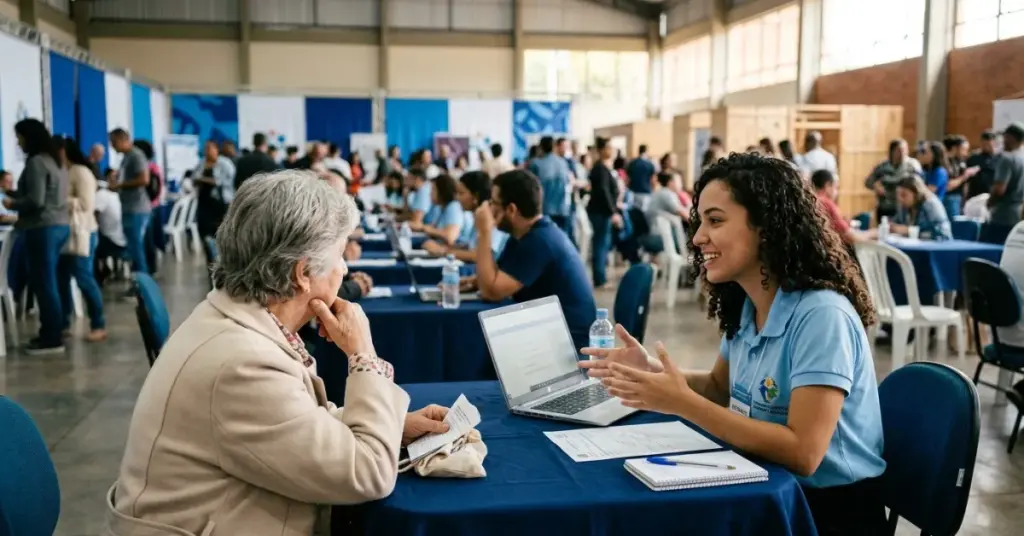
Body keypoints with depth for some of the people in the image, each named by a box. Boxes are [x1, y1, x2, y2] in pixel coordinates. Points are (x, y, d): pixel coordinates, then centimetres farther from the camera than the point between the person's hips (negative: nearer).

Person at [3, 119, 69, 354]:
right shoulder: (55, 160, 15)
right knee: (47, 282, 13)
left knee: (43, 283, -4)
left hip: (43, 228, -9)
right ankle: (51, 333, 18)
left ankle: (52, 339, -1)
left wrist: (12, 204, -3)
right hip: (60, 225, 9)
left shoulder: (36, 162, -13)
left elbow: (36, 201, -19)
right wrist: (15, 194, 20)